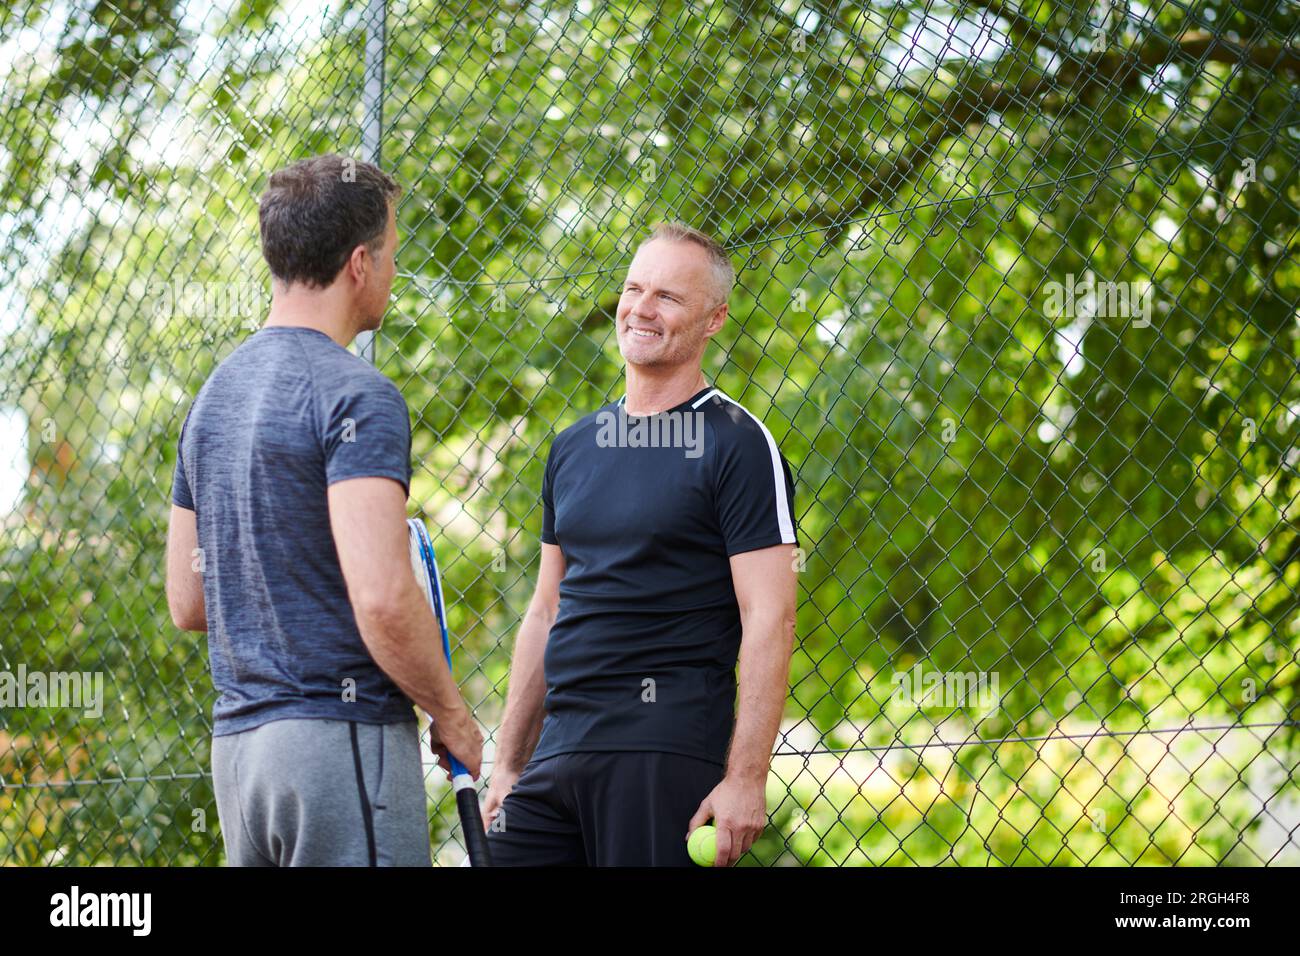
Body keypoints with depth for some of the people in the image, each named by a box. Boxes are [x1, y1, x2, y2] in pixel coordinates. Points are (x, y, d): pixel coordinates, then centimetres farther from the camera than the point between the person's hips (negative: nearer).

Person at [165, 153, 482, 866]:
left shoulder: (214, 394, 15)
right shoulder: (356, 396, -12)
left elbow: (188, 603, 18)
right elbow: (382, 599, -22)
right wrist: (452, 715, -8)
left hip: (236, 745, 9)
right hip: (340, 738, -9)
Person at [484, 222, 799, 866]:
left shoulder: (737, 445, -4)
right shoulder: (574, 446, 17)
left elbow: (768, 620, -10)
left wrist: (745, 777, -17)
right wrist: (508, 765, 16)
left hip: (668, 760, -6)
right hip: (557, 752, 6)